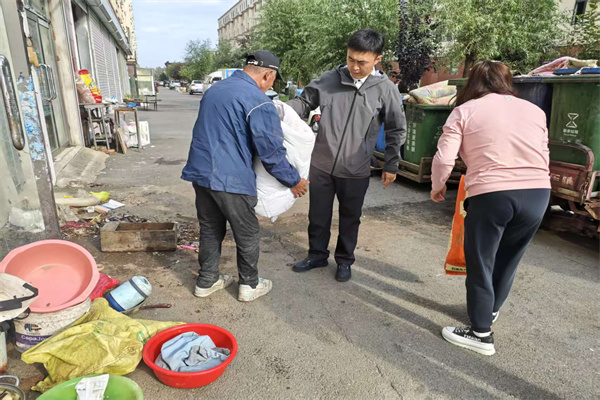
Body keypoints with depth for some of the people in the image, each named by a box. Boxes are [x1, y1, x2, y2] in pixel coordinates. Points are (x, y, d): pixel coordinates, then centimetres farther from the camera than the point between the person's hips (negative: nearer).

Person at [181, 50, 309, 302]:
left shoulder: (214, 89, 14)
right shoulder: (258, 101, -13)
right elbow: (272, 151, -12)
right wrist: (293, 181, 1)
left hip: (200, 172, 8)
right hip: (231, 179, -8)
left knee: (210, 229, 19)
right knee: (247, 234, 10)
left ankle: (206, 281, 31)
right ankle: (249, 285, 25)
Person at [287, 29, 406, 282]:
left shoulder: (385, 89, -6)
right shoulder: (329, 80, -4)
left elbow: (396, 130, 2)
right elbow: (304, 102, 6)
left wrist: (391, 165, 4)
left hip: (356, 171, -1)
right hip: (321, 165, 2)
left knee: (350, 218, 14)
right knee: (318, 214, 15)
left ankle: (344, 260, 35)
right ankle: (317, 254, 37)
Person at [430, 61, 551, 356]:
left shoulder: (464, 111, 5)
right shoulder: (534, 110, 17)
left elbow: (444, 158, -4)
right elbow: (544, 157, 19)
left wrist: (437, 186, 14)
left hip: (490, 195, -5)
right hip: (537, 194, 5)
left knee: (480, 263, 11)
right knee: (508, 259, 23)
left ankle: (481, 333, 21)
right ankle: (490, 310, 45)